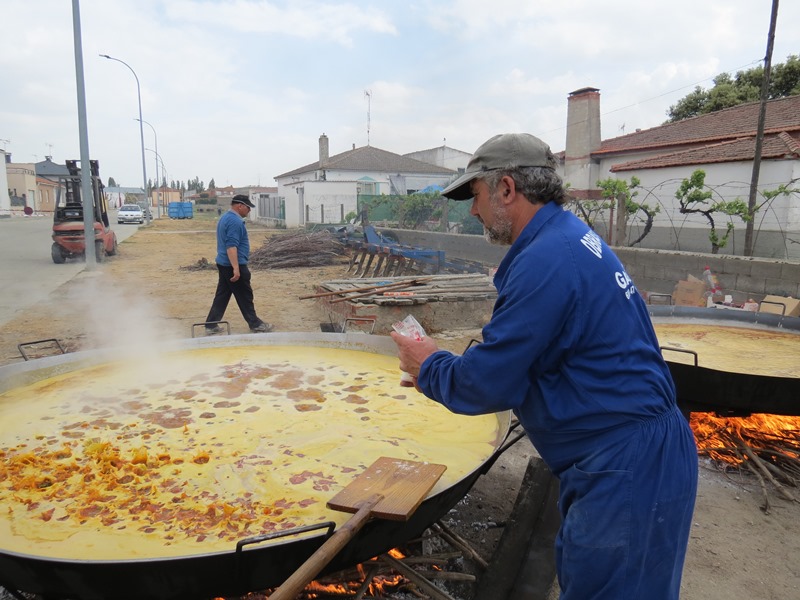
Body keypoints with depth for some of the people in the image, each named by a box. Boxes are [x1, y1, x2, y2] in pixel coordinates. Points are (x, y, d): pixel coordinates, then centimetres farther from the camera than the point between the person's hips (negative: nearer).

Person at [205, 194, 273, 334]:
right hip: (233, 265, -10)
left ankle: (211, 325, 14)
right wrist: (236, 268, -29)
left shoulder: (225, 218, 15)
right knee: (245, 296, 1)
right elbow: (231, 246, -26)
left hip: (223, 263, 10)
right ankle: (255, 325, 11)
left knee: (222, 295, 12)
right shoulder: (235, 221, -18)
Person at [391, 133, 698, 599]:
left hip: (626, 472, -10)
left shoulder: (546, 260, -24)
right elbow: (518, 356, 15)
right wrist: (443, 367, 10)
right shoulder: (573, 237, 9)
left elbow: (488, 384, -21)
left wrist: (430, 368, -2)